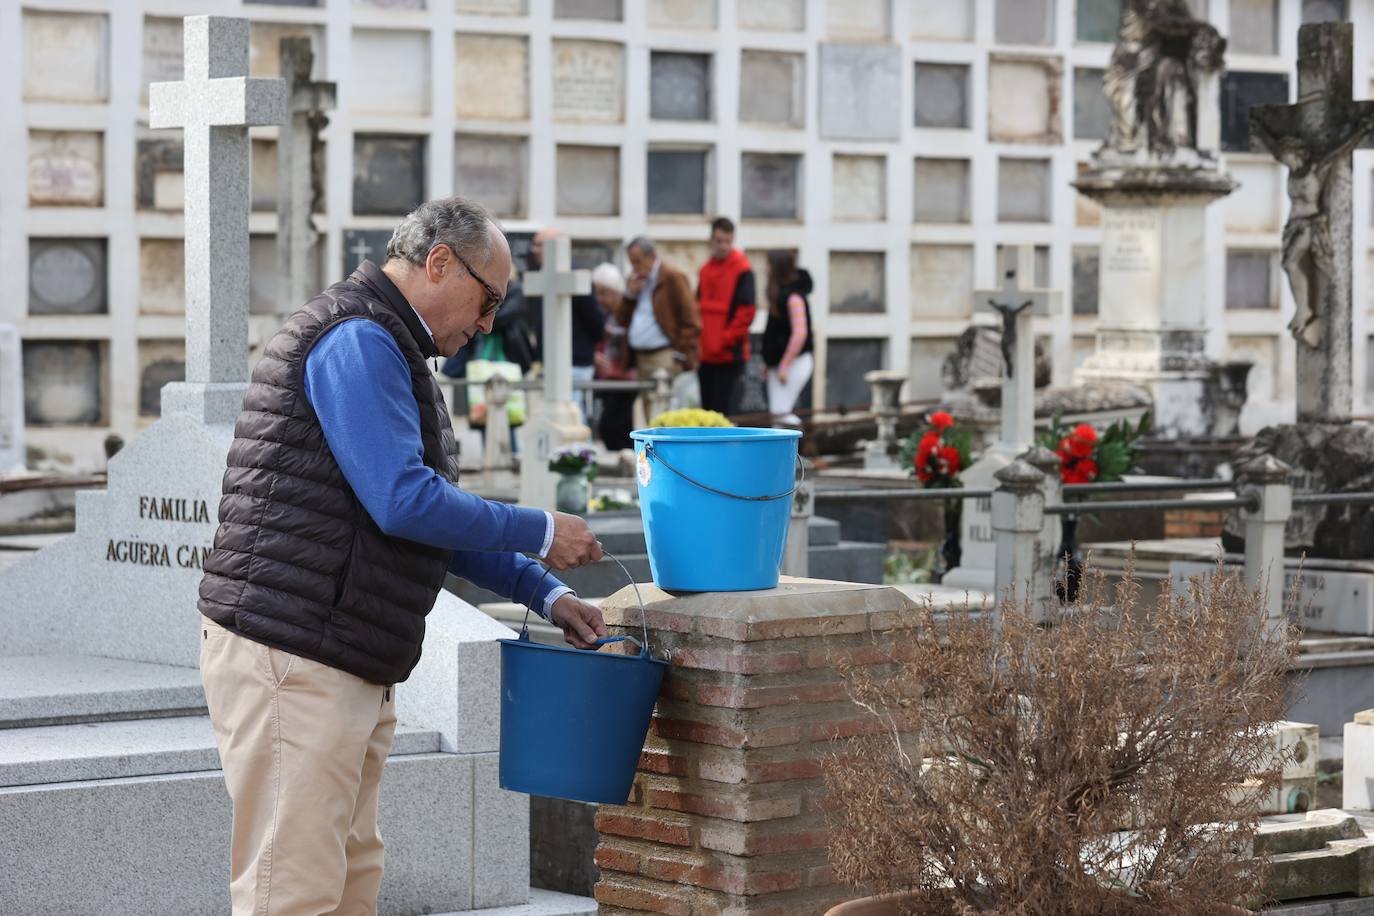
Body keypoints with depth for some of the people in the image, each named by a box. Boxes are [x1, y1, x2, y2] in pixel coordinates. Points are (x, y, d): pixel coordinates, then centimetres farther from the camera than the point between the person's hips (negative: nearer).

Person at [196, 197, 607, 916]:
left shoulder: (389, 350, 22)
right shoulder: (356, 341, -12)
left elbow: (433, 517, 27)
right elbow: (405, 502, -21)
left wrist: (544, 592, 18)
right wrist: (541, 532, -10)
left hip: (352, 666, 11)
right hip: (291, 658, -11)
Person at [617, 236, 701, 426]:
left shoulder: (673, 278, -6)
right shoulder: (636, 280, 19)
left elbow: (691, 321, -9)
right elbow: (622, 319, 19)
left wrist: (681, 352, -13)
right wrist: (629, 295, 4)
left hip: (665, 358, -8)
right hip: (640, 358, 8)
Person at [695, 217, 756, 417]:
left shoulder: (742, 270, -7)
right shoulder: (706, 269, 14)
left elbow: (746, 311, -11)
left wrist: (727, 339, -13)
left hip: (729, 354, -7)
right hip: (705, 353, 7)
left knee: (725, 410, -8)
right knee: (707, 408, 10)